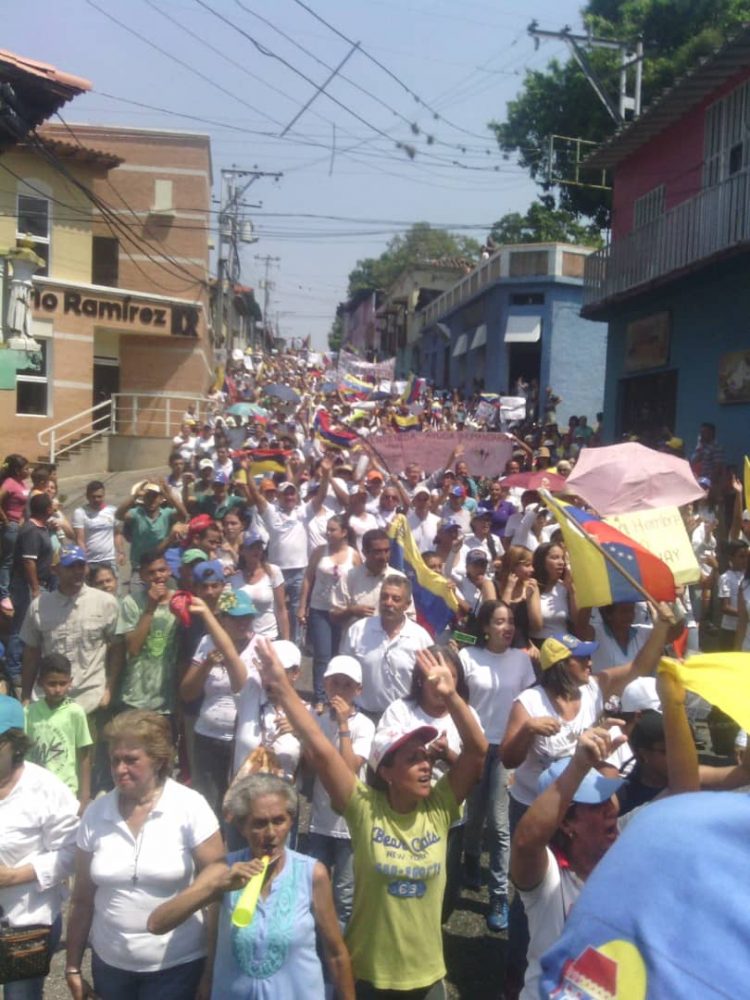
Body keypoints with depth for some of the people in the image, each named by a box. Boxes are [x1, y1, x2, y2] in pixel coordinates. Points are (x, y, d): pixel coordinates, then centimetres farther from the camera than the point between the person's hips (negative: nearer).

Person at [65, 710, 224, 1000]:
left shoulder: (190, 807, -14)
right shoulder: (96, 814, -3)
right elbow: (82, 899, 4)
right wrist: (73, 966, 7)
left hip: (176, 965, -3)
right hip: (109, 964, 3)